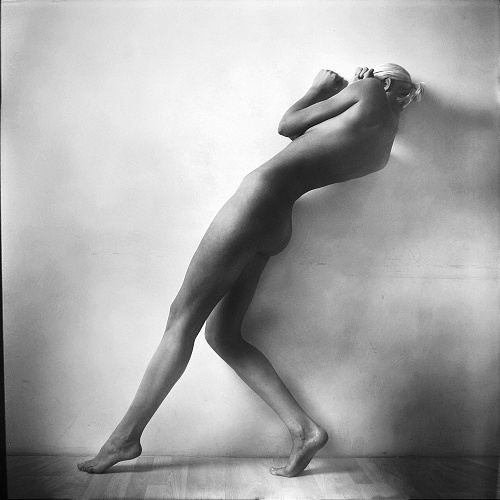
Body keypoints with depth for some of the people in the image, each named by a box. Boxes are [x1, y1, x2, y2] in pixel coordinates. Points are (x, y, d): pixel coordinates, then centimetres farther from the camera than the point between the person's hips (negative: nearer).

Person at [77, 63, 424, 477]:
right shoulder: (383, 152, 24)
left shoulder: (371, 92, 5)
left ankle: (127, 436, 7)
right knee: (222, 333, 10)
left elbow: (288, 124, 7)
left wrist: (320, 87, 24)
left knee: (183, 318, -3)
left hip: (260, 196, -9)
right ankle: (303, 428, 9)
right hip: (277, 224, 9)